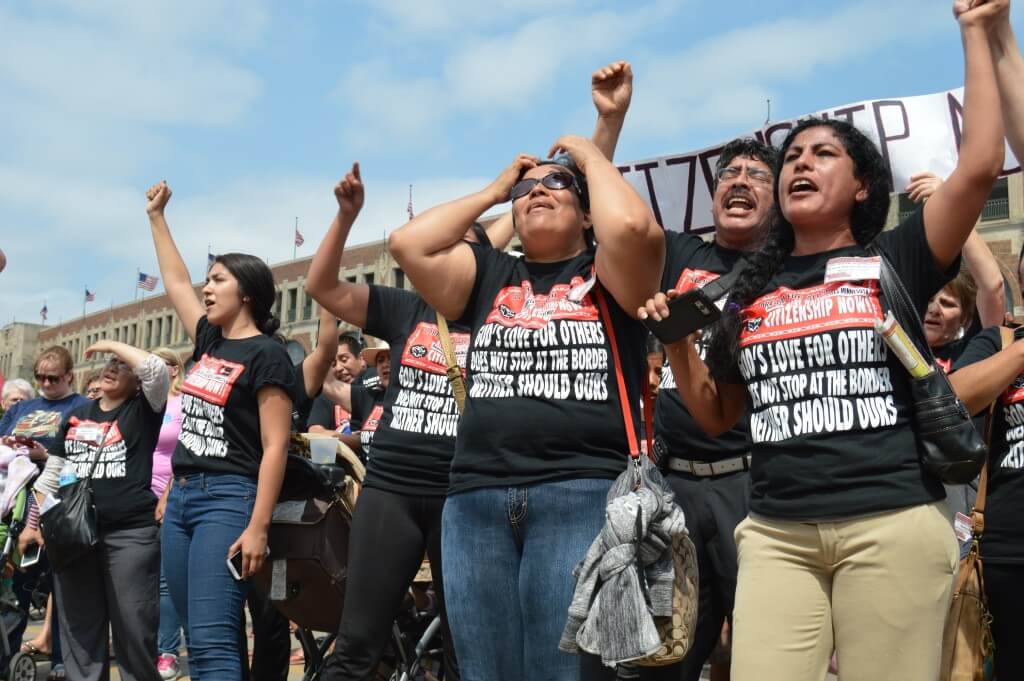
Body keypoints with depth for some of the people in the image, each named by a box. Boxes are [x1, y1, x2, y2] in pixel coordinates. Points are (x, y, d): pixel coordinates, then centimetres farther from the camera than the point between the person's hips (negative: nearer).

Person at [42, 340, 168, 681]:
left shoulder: (143, 410, 3)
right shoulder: (77, 415, 17)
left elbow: (157, 369, -17)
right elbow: (51, 474, 20)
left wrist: (113, 343, -4)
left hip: (131, 531, -4)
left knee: (134, 627, -2)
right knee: (78, 626, 10)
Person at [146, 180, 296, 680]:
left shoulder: (266, 354, -9)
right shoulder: (209, 341, 13)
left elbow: (275, 447, -14)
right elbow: (176, 283, 29)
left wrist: (258, 527, -20)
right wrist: (157, 216, 35)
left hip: (228, 498, -8)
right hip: (181, 496, 8)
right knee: (197, 641, 10)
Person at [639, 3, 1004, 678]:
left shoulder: (893, 262, 5)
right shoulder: (751, 292, 14)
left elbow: (981, 164, -9)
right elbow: (715, 416, 20)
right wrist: (677, 343, 3)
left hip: (893, 527, -2)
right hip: (775, 534, 3)